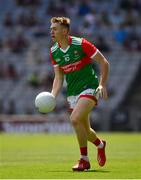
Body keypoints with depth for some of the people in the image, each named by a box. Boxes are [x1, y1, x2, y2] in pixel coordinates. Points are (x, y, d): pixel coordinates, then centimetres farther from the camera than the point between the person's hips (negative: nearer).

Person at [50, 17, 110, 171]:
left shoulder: (81, 44, -14)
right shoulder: (54, 52, 3)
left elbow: (104, 62, -8)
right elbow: (58, 77, 9)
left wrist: (102, 84, -15)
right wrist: (52, 96, -6)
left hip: (89, 87, -6)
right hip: (72, 93, 6)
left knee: (75, 119, -26)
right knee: (84, 130, 10)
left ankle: (84, 160, -13)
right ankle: (100, 144, 45)